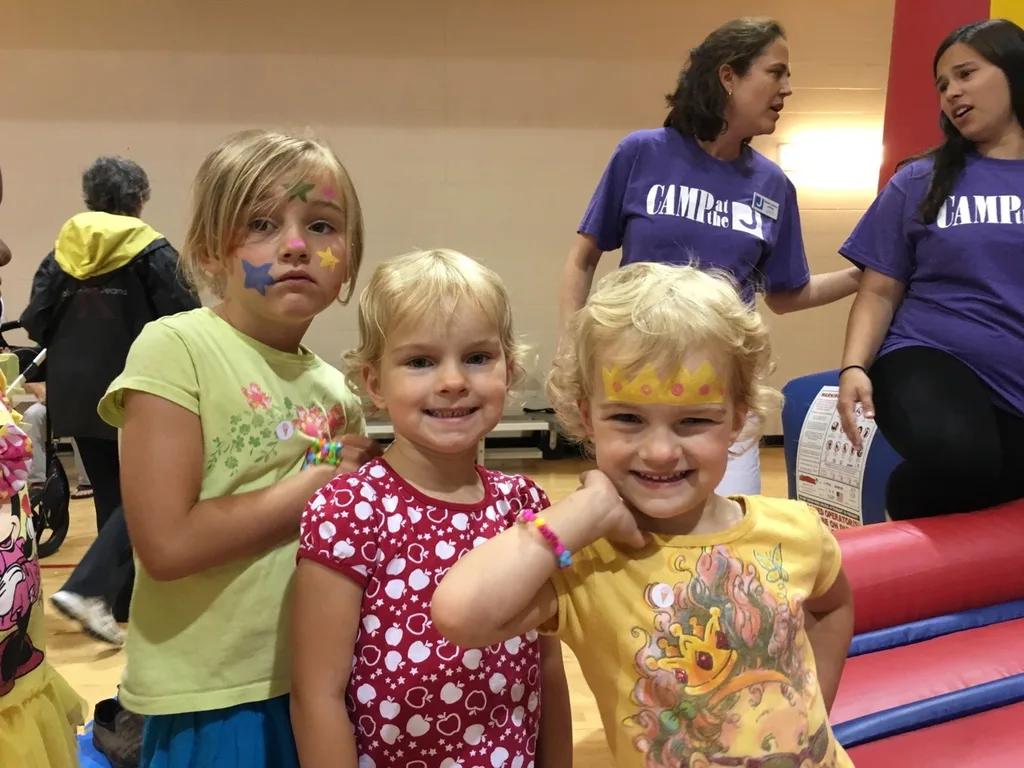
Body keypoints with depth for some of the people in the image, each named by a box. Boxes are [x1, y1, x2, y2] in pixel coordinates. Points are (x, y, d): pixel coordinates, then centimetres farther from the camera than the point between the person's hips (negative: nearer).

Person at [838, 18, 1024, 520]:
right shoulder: (921, 182, 11)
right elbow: (880, 292, 8)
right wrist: (854, 367, -10)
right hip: (934, 359, -2)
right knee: (957, 455, -34)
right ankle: (901, 528, -3)